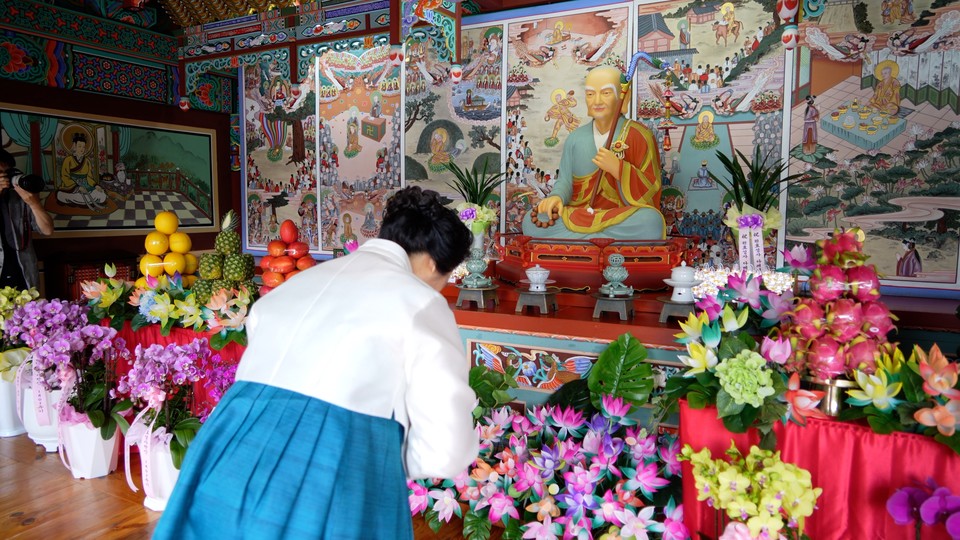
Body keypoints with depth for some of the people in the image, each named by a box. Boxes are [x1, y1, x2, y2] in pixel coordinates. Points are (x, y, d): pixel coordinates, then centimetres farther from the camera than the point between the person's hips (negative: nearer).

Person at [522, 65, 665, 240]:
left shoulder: (638, 135, -2)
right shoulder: (575, 138, 10)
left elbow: (650, 193, -6)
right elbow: (565, 180, 7)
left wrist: (618, 168, -21)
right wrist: (557, 197, -17)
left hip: (621, 219, -2)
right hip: (578, 217, 3)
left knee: (650, 222, -37)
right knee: (531, 222, -25)